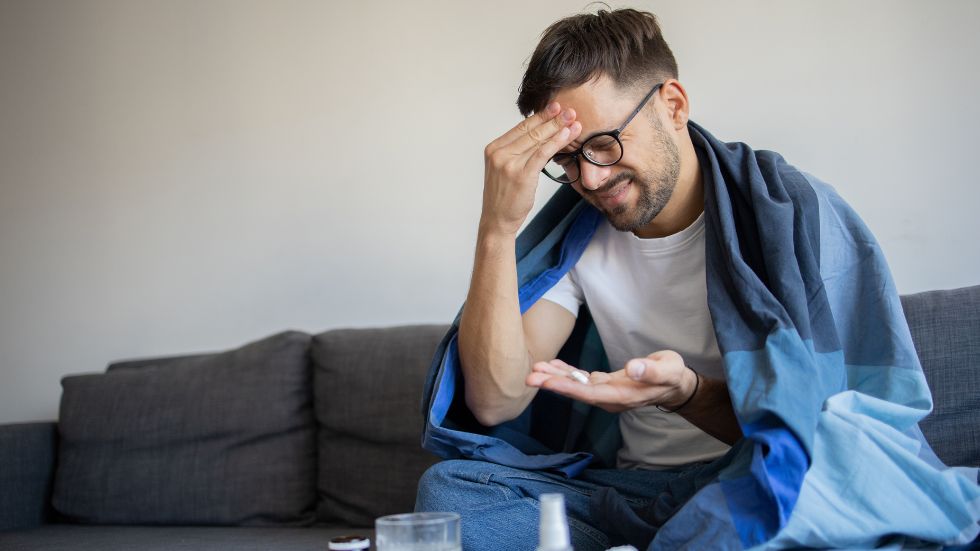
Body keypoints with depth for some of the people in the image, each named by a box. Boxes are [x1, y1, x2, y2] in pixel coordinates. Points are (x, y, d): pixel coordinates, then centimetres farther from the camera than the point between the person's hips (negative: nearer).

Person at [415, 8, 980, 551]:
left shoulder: (794, 212, -8)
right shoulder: (575, 233, 3)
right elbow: (494, 402, -8)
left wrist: (686, 395, -29)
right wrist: (498, 229, -18)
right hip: (632, 489, 5)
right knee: (447, 487, -21)